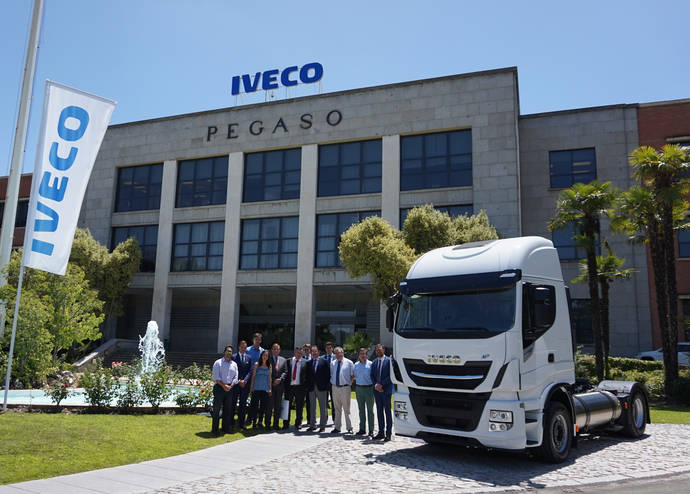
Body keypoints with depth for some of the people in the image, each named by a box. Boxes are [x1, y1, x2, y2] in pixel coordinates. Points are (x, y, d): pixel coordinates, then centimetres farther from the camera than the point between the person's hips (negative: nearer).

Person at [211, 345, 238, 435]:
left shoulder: (234, 364, 14)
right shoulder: (218, 363, 2)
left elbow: (235, 377, 9)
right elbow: (216, 377, -7)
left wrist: (230, 386, -7)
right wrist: (224, 386, -13)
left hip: (230, 388, 4)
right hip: (219, 387, -4)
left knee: (228, 409, 7)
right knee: (216, 408, -3)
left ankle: (226, 428, 15)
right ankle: (214, 429, 2)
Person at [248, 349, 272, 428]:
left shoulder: (269, 366, 8)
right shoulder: (257, 364, 1)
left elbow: (269, 377, 10)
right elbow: (253, 375, 2)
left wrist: (270, 388, 7)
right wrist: (251, 387, -1)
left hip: (265, 388, 2)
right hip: (256, 388, -2)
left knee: (263, 406, 4)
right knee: (255, 405, -2)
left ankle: (260, 422, 15)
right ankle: (254, 422, 9)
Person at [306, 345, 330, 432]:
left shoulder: (324, 361, 0)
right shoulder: (308, 363, 9)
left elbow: (328, 374, -2)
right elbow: (307, 376, 9)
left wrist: (326, 385, -8)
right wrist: (308, 386, 0)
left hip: (322, 388, -3)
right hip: (311, 388, 3)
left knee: (323, 408, 2)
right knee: (312, 407, 10)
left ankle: (322, 426, 9)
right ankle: (312, 425, 19)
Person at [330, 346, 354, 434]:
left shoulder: (349, 362, -3)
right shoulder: (332, 363, 9)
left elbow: (352, 375, 2)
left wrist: (350, 384, -3)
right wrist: (332, 382, 10)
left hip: (345, 388, -4)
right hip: (335, 387, 4)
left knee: (346, 409, -1)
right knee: (337, 409, 11)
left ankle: (349, 428, 7)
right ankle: (337, 427, 19)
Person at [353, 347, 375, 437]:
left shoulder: (370, 364, -3)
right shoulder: (356, 365, 9)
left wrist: (374, 386, -11)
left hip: (369, 388, -4)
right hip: (359, 388, 4)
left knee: (370, 410, -1)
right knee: (361, 410, 11)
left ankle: (371, 430, 4)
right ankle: (362, 429, 19)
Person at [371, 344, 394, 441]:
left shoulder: (389, 361, -5)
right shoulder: (374, 362, 12)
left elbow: (391, 375, -10)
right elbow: (372, 375, 11)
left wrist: (381, 384, -14)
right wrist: (376, 385, -5)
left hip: (386, 390, -5)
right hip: (377, 390, 5)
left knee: (387, 412, -2)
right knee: (379, 411, 10)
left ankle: (388, 433, 3)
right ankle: (381, 432, 17)